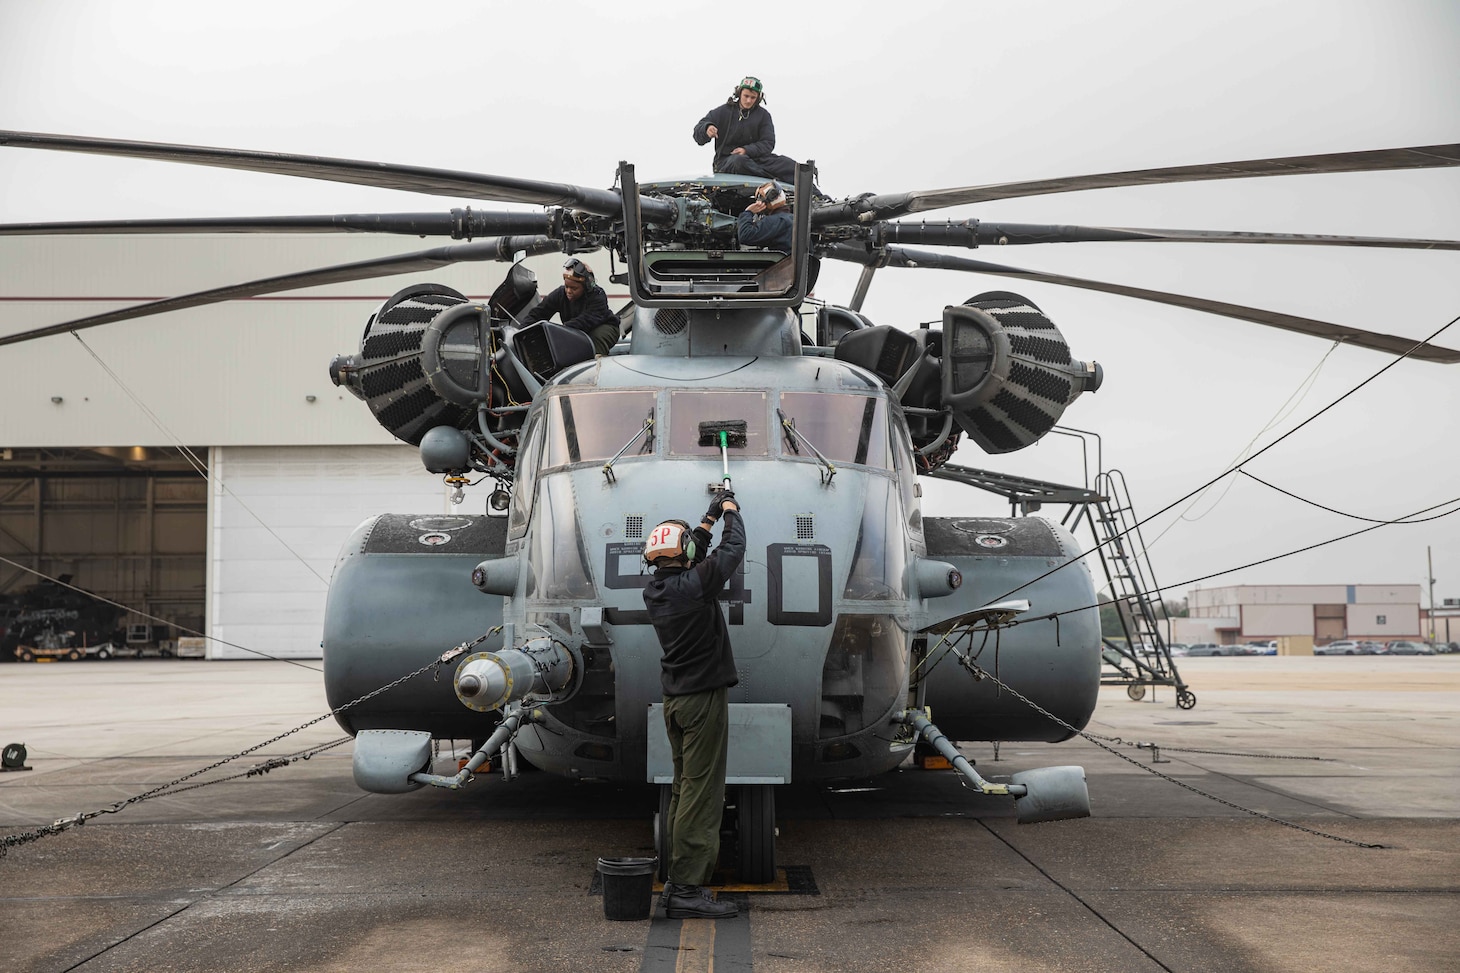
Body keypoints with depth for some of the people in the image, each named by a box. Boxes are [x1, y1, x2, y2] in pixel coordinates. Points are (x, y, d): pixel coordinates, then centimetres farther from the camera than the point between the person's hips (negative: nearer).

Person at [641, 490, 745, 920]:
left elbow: (689, 562, 23)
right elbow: (732, 550, -4)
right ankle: (688, 889, -8)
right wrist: (731, 512, 14)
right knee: (702, 791, -7)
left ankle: (678, 878, 18)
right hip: (704, 696, -8)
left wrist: (709, 518, 28)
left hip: (674, 699, 8)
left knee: (684, 787, 14)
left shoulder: (653, 590, 4)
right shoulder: (695, 585, -17)